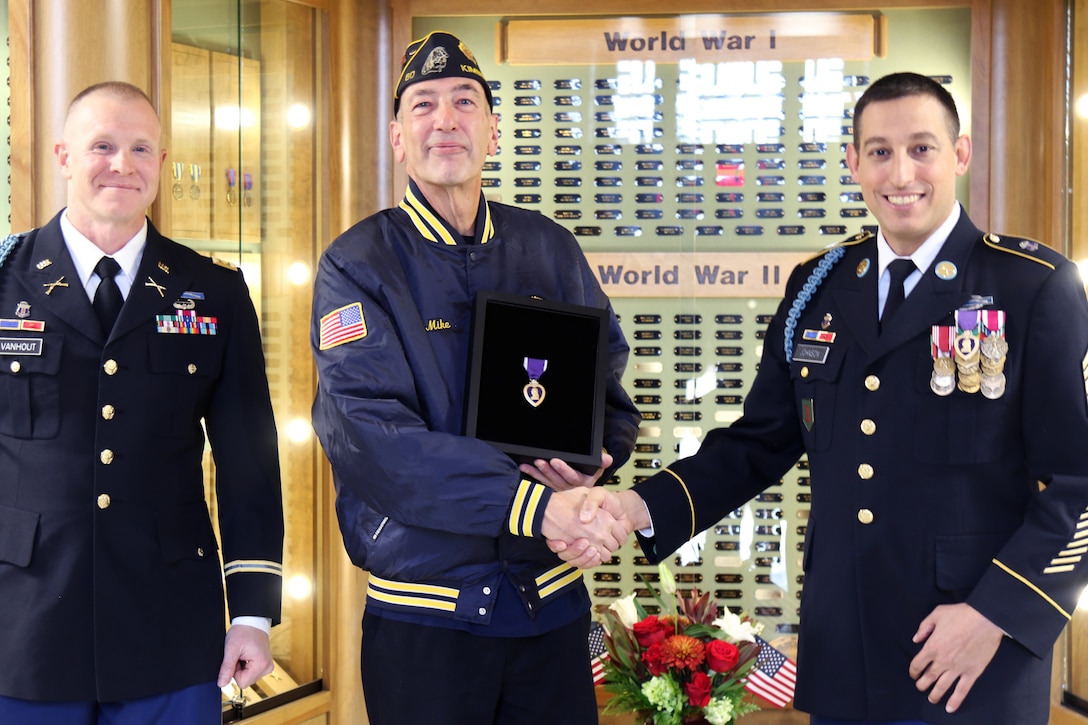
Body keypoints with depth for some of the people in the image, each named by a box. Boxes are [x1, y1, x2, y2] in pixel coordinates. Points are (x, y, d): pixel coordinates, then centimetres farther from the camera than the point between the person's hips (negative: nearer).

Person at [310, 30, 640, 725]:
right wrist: (535, 505, -28)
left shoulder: (551, 250, 6)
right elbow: (367, 431, -20)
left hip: (552, 602, 4)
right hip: (423, 615, -3)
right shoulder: (357, 265, -7)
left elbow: (609, 388, 12)